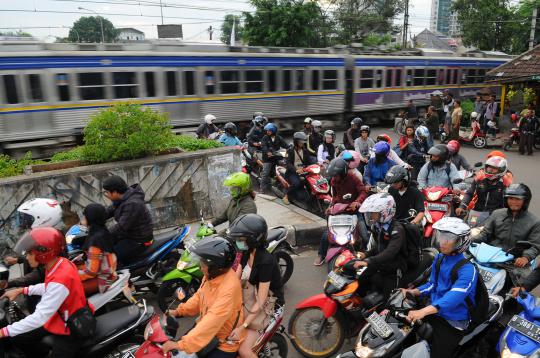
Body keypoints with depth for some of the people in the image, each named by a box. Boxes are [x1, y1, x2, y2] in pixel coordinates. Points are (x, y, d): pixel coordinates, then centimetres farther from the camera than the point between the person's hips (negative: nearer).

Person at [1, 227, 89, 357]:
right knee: (18, 338, 14)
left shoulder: (60, 280, -34)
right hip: (56, 317, 9)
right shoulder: (58, 263, -7)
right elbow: (49, 288, 15)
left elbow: (40, 317, -31)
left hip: (69, 329, -9)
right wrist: (21, 290, 10)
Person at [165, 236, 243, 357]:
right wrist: (179, 311, 0)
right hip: (206, 328, 8)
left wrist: (181, 344, -39)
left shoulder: (229, 288, -34)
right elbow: (199, 296, 10)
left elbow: (212, 321, -38)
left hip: (225, 342, -7)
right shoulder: (212, 274, -8)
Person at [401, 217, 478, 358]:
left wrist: (423, 311, -44)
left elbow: (454, 297, -32)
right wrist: (414, 291, -3)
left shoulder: (467, 269, -19)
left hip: (453, 321, -6)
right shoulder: (439, 258, 6)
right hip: (433, 312, 6)